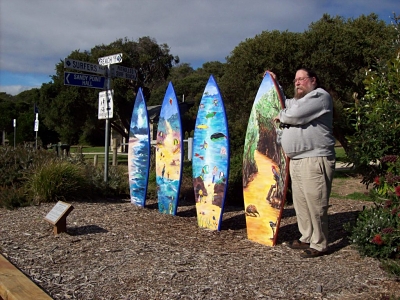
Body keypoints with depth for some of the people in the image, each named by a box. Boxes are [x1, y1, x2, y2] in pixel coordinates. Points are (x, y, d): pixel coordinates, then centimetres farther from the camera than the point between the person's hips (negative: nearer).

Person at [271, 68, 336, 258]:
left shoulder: (320, 96, -6)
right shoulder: (298, 100, 25)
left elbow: (294, 114, -19)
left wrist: (281, 116, 2)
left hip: (315, 161, -10)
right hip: (296, 161, 10)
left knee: (315, 205, -6)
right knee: (301, 204, 13)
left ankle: (319, 245, 3)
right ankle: (307, 238, 24)